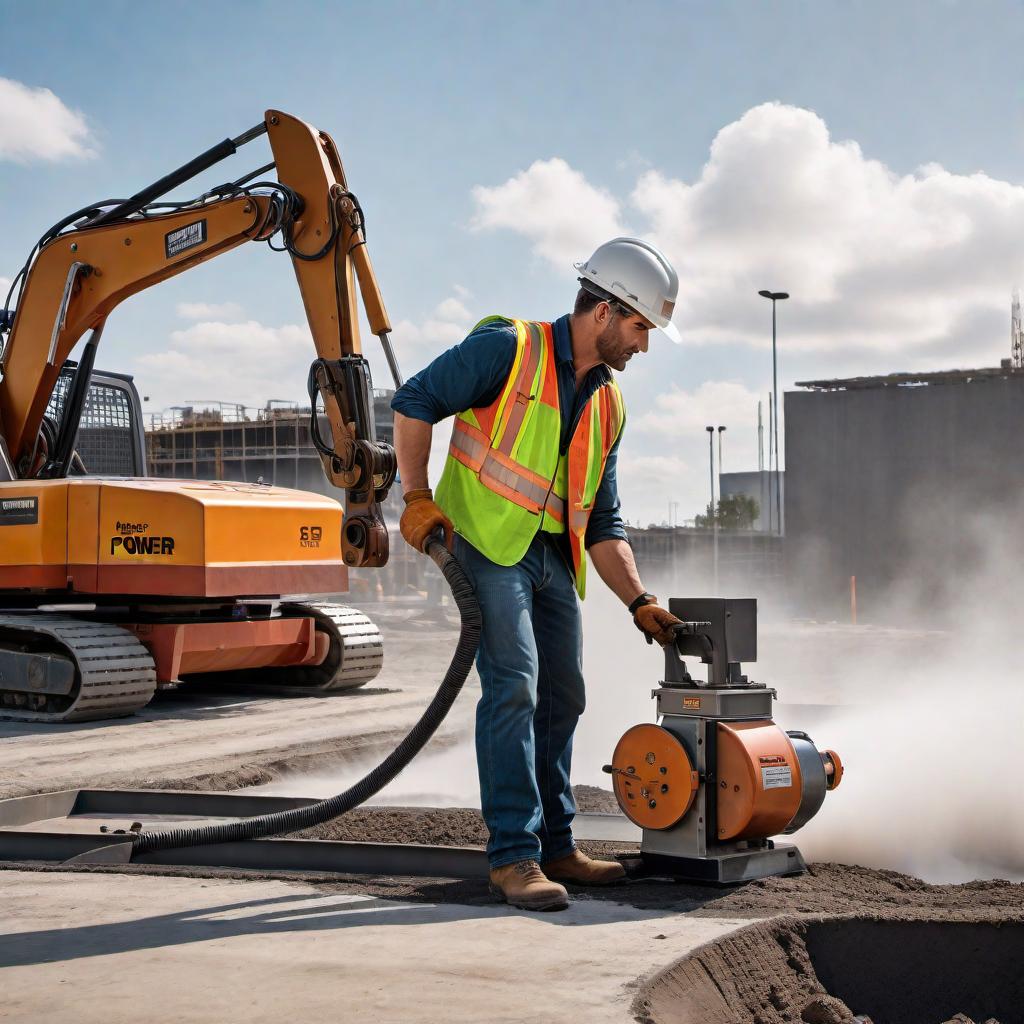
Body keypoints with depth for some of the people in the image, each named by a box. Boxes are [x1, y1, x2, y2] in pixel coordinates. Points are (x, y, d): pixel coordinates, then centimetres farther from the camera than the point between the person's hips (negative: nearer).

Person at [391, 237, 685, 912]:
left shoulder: (609, 405, 14)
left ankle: (556, 848, 22)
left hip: (555, 558, 8)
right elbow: (415, 402, -9)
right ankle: (514, 855, -12)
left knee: (563, 698, 10)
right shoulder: (510, 348, -7)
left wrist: (639, 602, 6)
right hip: (487, 542, -8)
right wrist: (418, 497, -13)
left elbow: (602, 521, 15)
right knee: (514, 685, -16)